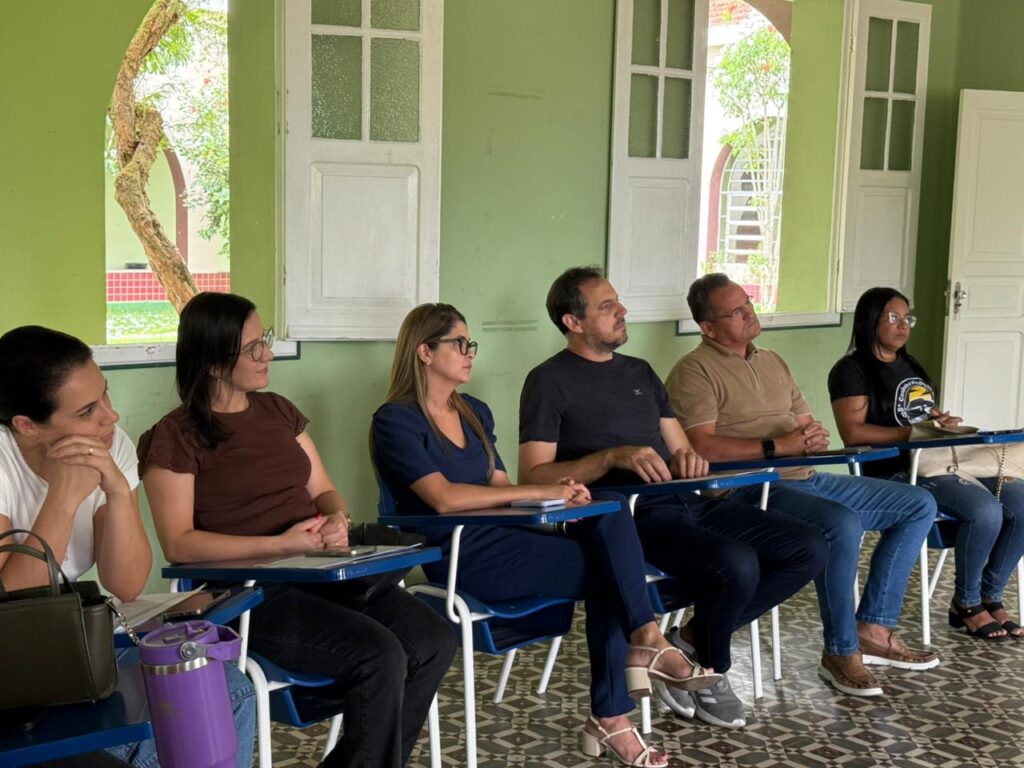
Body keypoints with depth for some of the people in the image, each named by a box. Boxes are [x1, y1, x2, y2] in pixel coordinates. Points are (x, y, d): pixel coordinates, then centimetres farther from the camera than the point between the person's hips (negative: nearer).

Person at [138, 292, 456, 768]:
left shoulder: (278, 411, 15)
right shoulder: (176, 437, -5)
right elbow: (178, 544, -11)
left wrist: (337, 519, -6)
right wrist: (278, 545, -18)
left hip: (321, 572, 7)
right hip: (250, 591, -6)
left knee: (433, 642, -16)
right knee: (379, 656, -27)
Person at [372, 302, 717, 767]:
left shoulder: (476, 413, 19)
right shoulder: (395, 420, -6)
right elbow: (444, 498, -19)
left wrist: (553, 494, -7)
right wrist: (541, 491, -19)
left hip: (503, 537, 7)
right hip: (460, 556, -7)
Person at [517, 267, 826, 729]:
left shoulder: (639, 372, 23)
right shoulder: (550, 381, 1)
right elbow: (532, 476, -8)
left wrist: (689, 461, -2)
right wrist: (612, 456, -19)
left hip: (684, 501, 8)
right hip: (629, 516, -7)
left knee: (808, 551, -7)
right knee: (737, 564, -31)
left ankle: (693, 640, 0)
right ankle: (709, 673, -2)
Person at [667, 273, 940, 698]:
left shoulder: (772, 361, 21)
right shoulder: (695, 371, -6)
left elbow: (808, 425, 22)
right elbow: (702, 447, -19)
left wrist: (814, 438, -3)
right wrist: (777, 447, -20)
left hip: (806, 478, 9)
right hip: (751, 490, -9)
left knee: (919, 505, 5)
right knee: (843, 524, -35)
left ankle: (874, 629, 2)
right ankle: (840, 652, -16)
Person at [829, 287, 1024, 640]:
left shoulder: (909, 366, 23)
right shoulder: (852, 370, -3)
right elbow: (852, 432, -15)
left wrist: (943, 422, 4)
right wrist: (912, 432, -17)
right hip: (896, 473, -8)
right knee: (984, 510, -28)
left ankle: (990, 596, 2)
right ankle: (966, 604, -7)